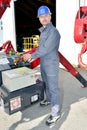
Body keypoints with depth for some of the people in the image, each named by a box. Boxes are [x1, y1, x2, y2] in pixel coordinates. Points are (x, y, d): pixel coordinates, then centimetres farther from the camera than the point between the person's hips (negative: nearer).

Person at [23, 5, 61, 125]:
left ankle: (56, 113, 6)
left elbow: (46, 48, -25)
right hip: (43, 63, 9)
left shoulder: (53, 31, -18)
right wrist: (33, 56, 11)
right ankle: (49, 100, 45)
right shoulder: (43, 31, 11)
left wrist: (32, 56, -22)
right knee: (47, 84, 23)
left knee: (53, 87, -3)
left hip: (51, 64, -9)